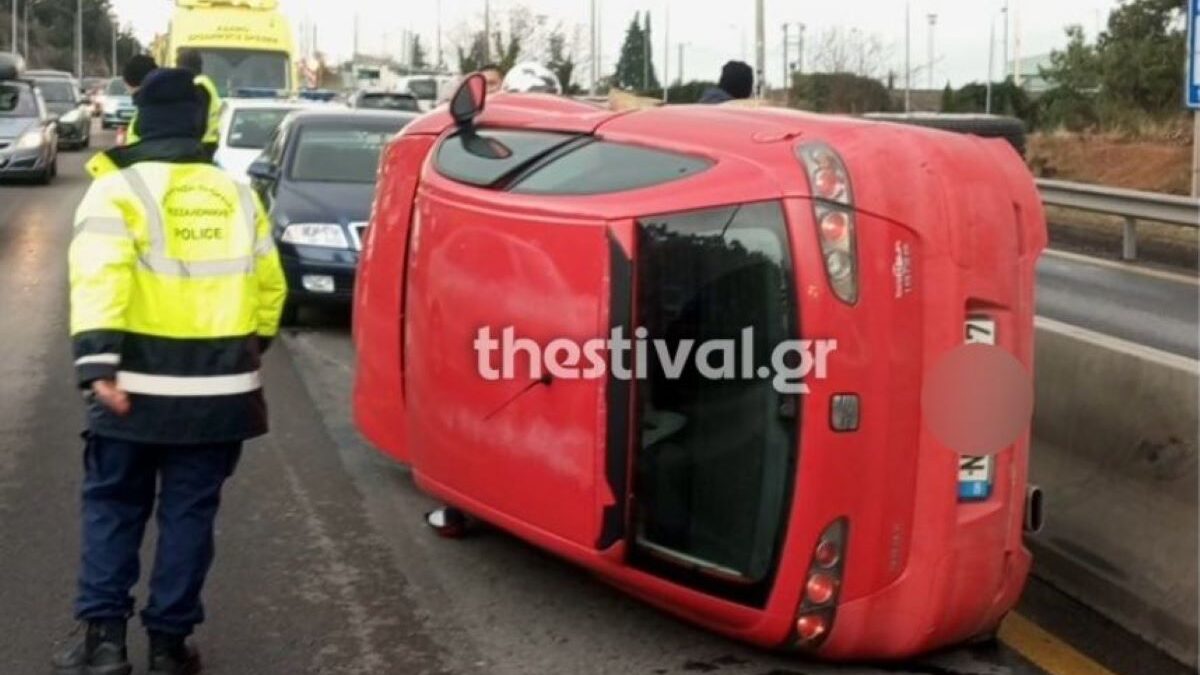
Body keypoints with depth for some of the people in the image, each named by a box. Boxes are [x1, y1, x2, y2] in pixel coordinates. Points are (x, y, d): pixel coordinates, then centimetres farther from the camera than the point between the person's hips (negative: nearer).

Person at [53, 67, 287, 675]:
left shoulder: (119, 190, -5)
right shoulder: (238, 198, 9)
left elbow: (99, 281, -18)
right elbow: (269, 287, 14)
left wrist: (97, 364, -21)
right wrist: (250, 350, 27)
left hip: (137, 386, -3)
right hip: (218, 390, 3)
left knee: (112, 509, 12)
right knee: (189, 514, 10)